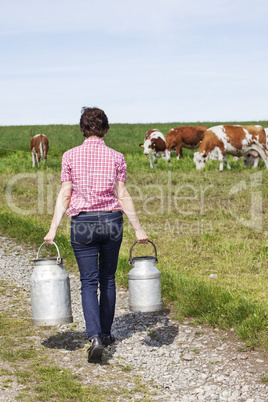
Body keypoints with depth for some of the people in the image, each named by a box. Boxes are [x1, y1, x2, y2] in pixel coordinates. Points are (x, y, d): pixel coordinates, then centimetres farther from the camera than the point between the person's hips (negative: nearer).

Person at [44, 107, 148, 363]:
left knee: (89, 282, 3)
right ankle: (105, 333, 27)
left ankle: (95, 337, -13)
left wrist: (53, 229, -1)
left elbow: (64, 195, -5)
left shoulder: (70, 156, -2)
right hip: (112, 221, 1)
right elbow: (123, 196, -3)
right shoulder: (116, 157, -1)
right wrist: (138, 229, 2)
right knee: (107, 279, 16)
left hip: (82, 223, -1)